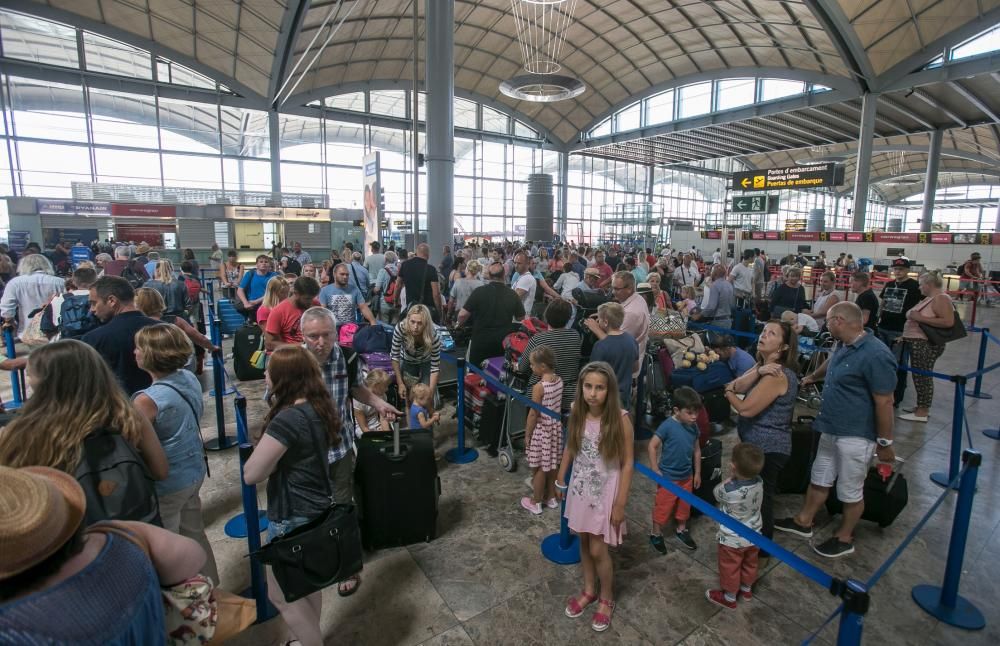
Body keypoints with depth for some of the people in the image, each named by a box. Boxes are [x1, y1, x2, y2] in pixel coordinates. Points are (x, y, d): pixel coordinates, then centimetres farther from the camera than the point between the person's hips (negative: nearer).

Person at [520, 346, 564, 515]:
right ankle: (551, 497, 34)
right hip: (556, 426, 7)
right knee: (552, 465, 19)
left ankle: (536, 502, 22)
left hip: (541, 430, -7)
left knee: (539, 468, 8)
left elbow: (533, 414, -19)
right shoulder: (559, 381, -3)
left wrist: (527, 434, -8)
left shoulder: (539, 387, -24)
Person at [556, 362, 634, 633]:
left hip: (605, 491, -4)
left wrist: (620, 503, -13)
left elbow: (627, 463, -15)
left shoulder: (620, 419, -22)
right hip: (580, 487, 4)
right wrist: (560, 479, 14)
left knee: (597, 549, 6)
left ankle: (607, 598, 33)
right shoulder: (577, 413, -10)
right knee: (584, 542, 19)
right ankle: (589, 590, 43)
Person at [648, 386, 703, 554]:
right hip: (668, 476, -5)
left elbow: (697, 450, 7)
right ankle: (656, 534, 28)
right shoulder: (668, 425, -23)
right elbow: (652, 446, -19)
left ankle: (682, 531, 43)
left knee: (684, 505, 22)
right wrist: (655, 470, -17)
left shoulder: (693, 426, -5)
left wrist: (697, 473, 11)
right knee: (663, 507, 9)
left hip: (687, 476, 6)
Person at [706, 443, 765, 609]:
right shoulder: (759, 482, -21)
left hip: (732, 540, -5)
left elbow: (716, 492, -12)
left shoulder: (728, 490, -37)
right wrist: (735, 477, -10)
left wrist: (730, 477, -10)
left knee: (730, 569, 18)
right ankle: (746, 590, 51)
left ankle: (729, 598, 37)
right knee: (750, 565, 29)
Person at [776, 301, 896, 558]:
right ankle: (803, 522, 38)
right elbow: (831, 364, 26)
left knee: (851, 491, 12)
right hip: (831, 429, 9)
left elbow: (884, 403, -22)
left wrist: (885, 442, -16)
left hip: (855, 436, -9)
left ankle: (844, 538, 31)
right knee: (819, 478, 21)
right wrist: (812, 377, 44)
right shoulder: (844, 346, 2)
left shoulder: (876, 355, -26)